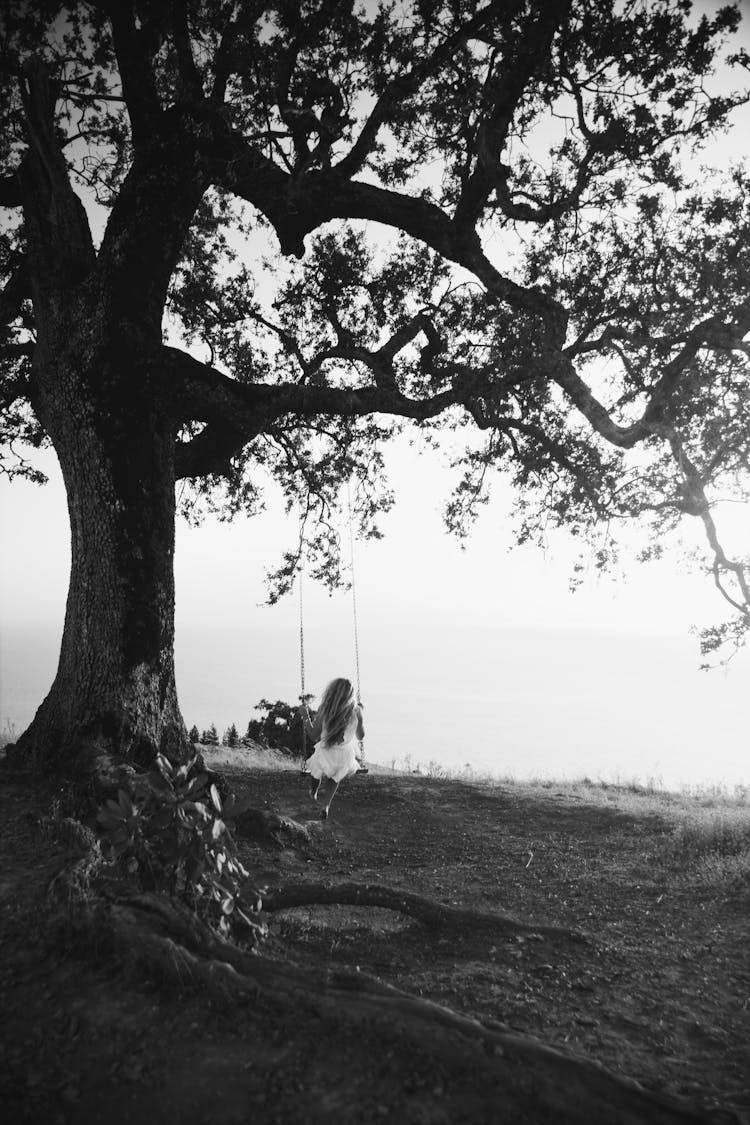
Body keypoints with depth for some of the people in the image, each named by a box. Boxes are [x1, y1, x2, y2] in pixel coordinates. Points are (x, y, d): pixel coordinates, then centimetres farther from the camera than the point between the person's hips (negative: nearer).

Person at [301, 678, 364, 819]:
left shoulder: (324, 709, -18)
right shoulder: (356, 711, -15)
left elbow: (313, 736, -10)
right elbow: (360, 736, 0)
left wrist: (305, 717, 3)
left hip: (325, 754, -2)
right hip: (346, 756, 2)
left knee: (317, 770, 33)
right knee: (337, 776, 35)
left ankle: (313, 793, 58)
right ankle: (327, 805, 30)